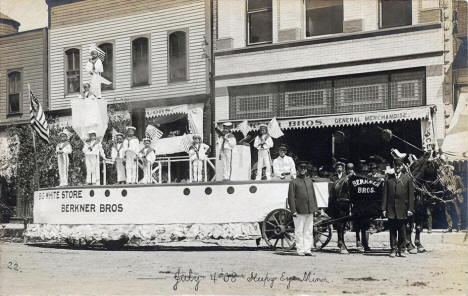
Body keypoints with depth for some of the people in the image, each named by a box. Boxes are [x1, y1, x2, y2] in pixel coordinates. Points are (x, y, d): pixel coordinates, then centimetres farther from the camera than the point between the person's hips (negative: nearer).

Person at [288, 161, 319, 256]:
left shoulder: (310, 181, 18)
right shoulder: (293, 182, 1)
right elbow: (291, 197, -4)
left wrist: (315, 208, 12)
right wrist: (293, 210, -12)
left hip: (310, 211, 5)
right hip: (299, 211, -5)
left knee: (309, 231, 5)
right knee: (299, 231, -2)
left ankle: (307, 249, 9)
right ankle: (300, 250, 3)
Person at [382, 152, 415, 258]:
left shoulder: (407, 178, 6)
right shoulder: (388, 178, 9)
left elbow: (411, 195, 4)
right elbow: (385, 194, 7)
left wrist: (410, 209, -3)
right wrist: (384, 209, 0)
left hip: (403, 210, -1)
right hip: (391, 210, 1)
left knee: (402, 231, 3)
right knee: (392, 230, 4)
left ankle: (402, 249, 11)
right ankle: (393, 249, 10)